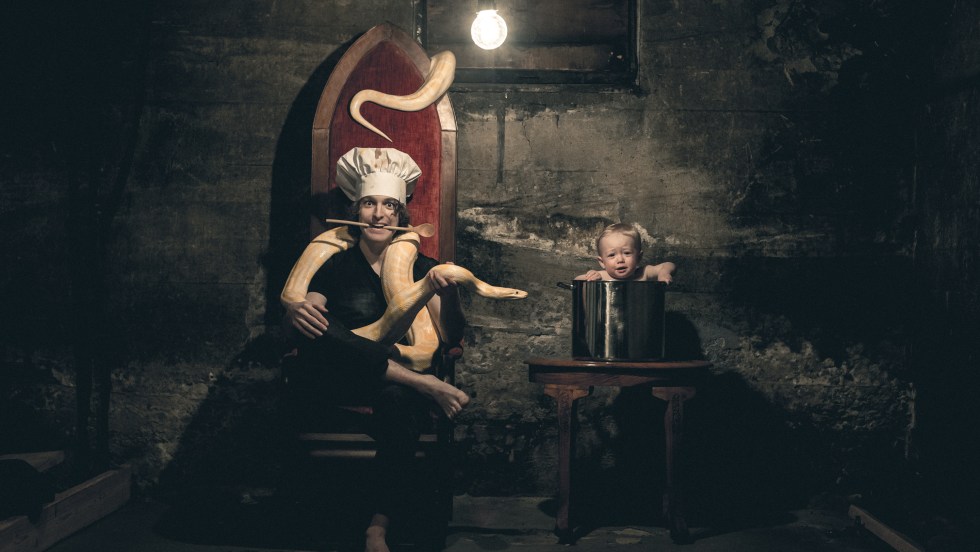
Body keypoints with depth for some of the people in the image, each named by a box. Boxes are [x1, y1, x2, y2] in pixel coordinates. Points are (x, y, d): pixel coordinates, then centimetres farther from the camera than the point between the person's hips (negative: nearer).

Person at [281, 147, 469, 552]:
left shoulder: (419, 266, 14)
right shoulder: (336, 264, 15)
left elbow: (450, 337, 5)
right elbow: (305, 312, 4)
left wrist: (448, 293, -15)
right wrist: (294, 313, -21)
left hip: (399, 385, -1)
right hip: (342, 383, 1)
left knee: (396, 400, -39)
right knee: (314, 325, -30)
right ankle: (428, 385, -32)